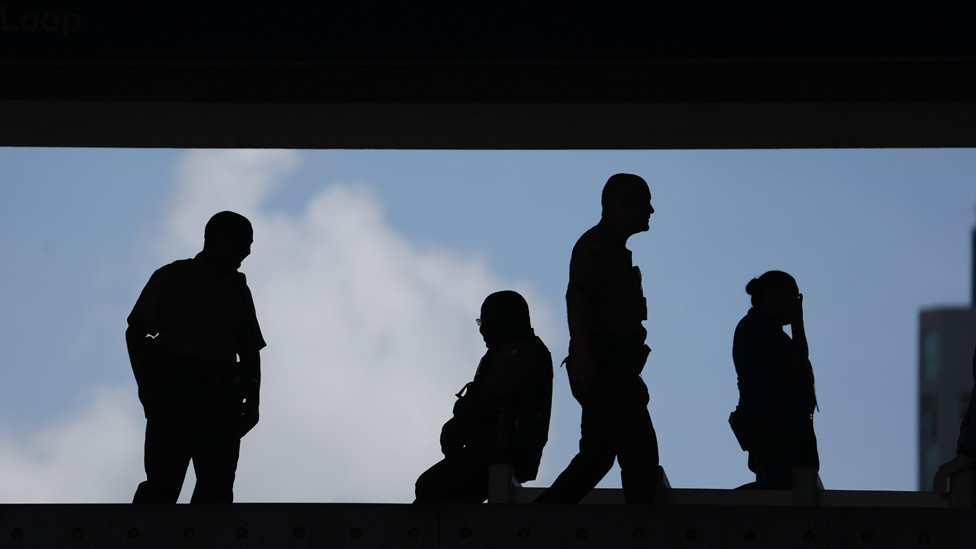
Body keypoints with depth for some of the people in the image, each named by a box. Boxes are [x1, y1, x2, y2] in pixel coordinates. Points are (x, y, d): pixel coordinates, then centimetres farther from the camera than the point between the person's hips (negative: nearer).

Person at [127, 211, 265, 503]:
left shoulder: (238, 290, 22)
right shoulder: (174, 278, 7)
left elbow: (250, 351, 24)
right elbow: (135, 333, 2)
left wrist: (252, 402, 10)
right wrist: (146, 388, -9)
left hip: (222, 401, 5)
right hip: (174, 393, -5)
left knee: (217, 487, -7)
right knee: (163, 482, -13)